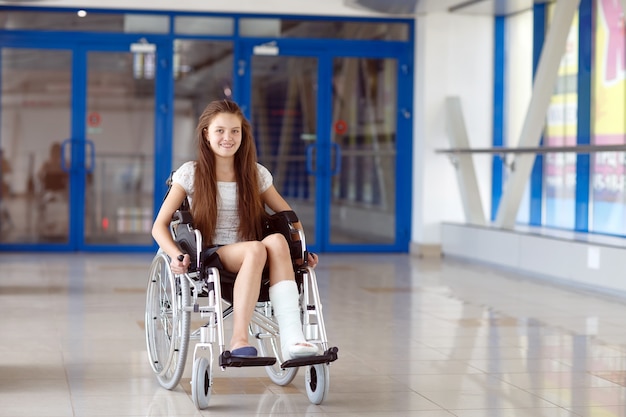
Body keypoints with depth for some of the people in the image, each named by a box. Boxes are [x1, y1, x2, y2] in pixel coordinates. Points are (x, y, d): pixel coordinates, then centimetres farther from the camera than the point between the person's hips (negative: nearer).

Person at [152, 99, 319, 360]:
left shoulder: (256, 175, 14)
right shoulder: (190, 174, 6)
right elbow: (160, 225, 2)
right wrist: (177, 256, -17)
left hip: (250, 258, 3)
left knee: (277, 241, -32)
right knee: (256, 249, -35)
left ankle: (291, 338, -43)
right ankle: (239, 340, -39)